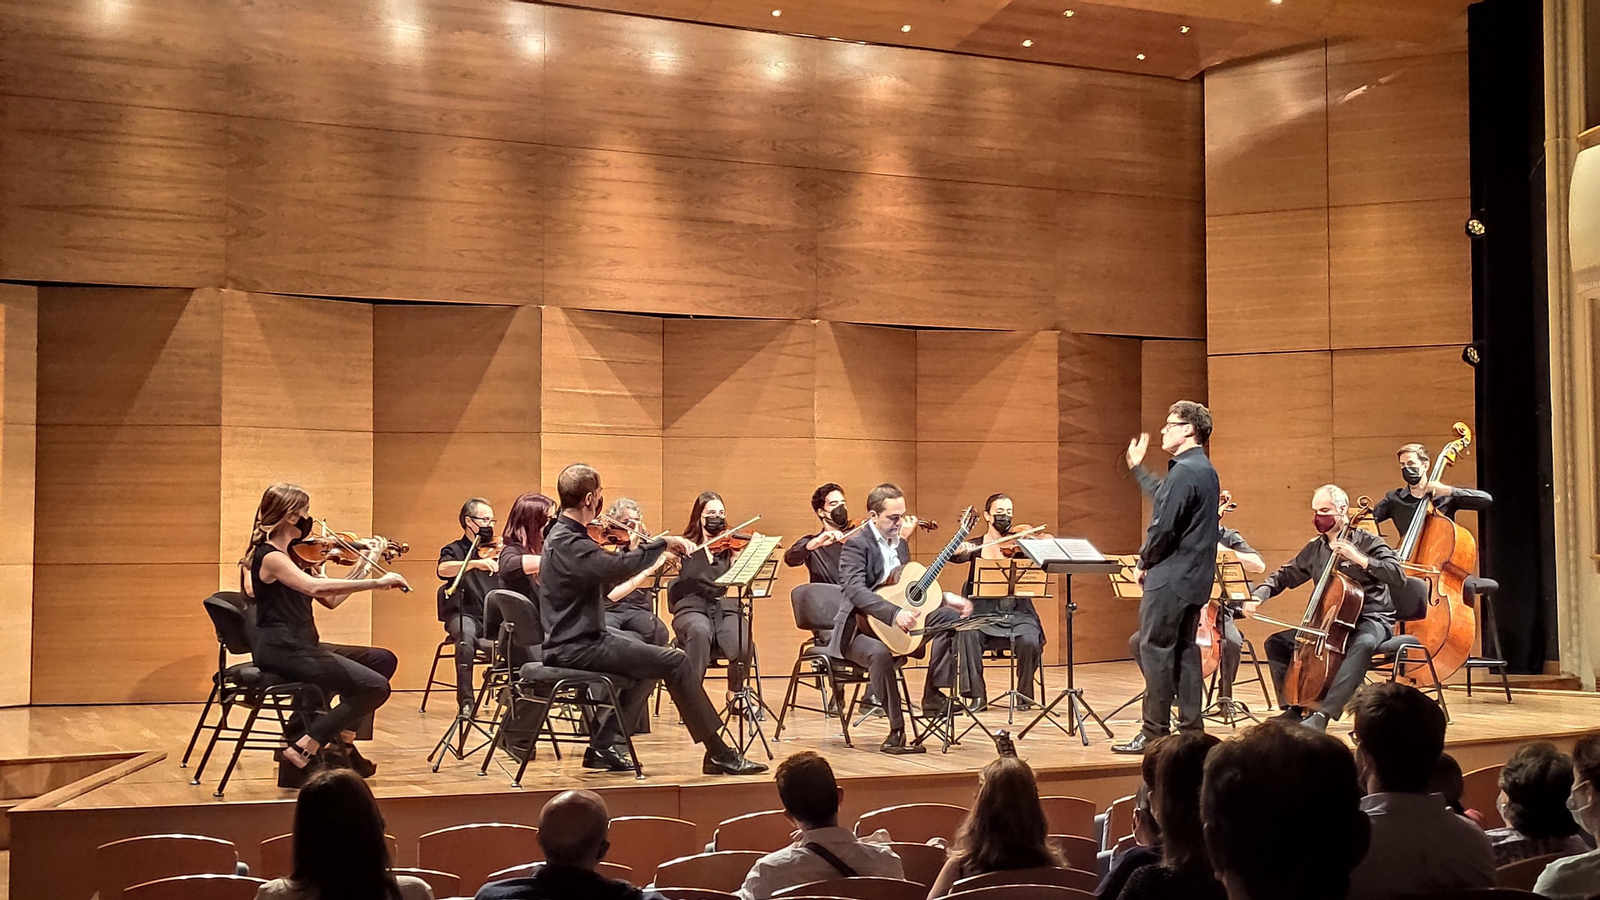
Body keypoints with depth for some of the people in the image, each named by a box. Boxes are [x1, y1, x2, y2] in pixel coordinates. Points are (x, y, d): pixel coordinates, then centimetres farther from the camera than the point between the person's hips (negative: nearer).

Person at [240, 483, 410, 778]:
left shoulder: (294, 554, 14)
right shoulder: (269, 557, -15)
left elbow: (330, 600, 14)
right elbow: (315, 587, -32)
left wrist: (364, 564, 12)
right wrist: (376, 583, -34)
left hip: (301, 646, 9)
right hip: (280, 651, -9)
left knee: (383, 660, 8)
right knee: (375, 686, -17)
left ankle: (341, 736, 10)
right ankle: (303, 748, -11)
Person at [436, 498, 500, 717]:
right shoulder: (454, 550, 8)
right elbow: (442, 569, -16)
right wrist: (475, 563, -31)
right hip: (465, 615, -2)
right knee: (466, 634, -37)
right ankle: (466, 699, -32)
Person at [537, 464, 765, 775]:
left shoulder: (562, 535, 13)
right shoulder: (569, 544, -21)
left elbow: (603, 581, 16)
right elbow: (620, 567, -36)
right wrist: (663, 543, -23)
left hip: (573, 640, 11)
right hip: (576, 647, -11)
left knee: (650, 665, 26)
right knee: (675, 662, -14)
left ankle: (603, 746, 21)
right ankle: (719, 755, -9)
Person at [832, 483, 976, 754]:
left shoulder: (900, 543, 13)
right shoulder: (857, 544, -14)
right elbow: (855, 589, -31)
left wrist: (947, 598, 4)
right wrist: (894, 613, -42)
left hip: (895, 626, 8)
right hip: (860, 629, -8)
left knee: (951, 616, -6)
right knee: (880, 653, -39)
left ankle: (933, 696, -7)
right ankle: (897, 732, -31)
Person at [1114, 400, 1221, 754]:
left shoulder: (1184, 472, -18)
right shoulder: (1205, 470, 14)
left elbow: (1163, 527, -22)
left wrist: (1145, 561, -7)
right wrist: (1137, 467, 31)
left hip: (1169, 578, -10)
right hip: (1194, 578, 10)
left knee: (1155, 651, -5)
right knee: (1184, 650, 13)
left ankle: (1154, 733, -2)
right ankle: (1191, 728, 16)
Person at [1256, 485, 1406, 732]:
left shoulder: (1367, 542, -8)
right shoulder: (1314, 549, 9)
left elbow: (1398, 577, -20)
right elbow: (1283, 577, 16)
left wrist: (1359, 559, -28)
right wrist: (1258, 595, -2)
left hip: (1371, 620, -6)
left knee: (1362, 644, -41)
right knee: (1277, 643, -3)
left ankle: (1323, 713, -47)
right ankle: (1295, 707, -2)